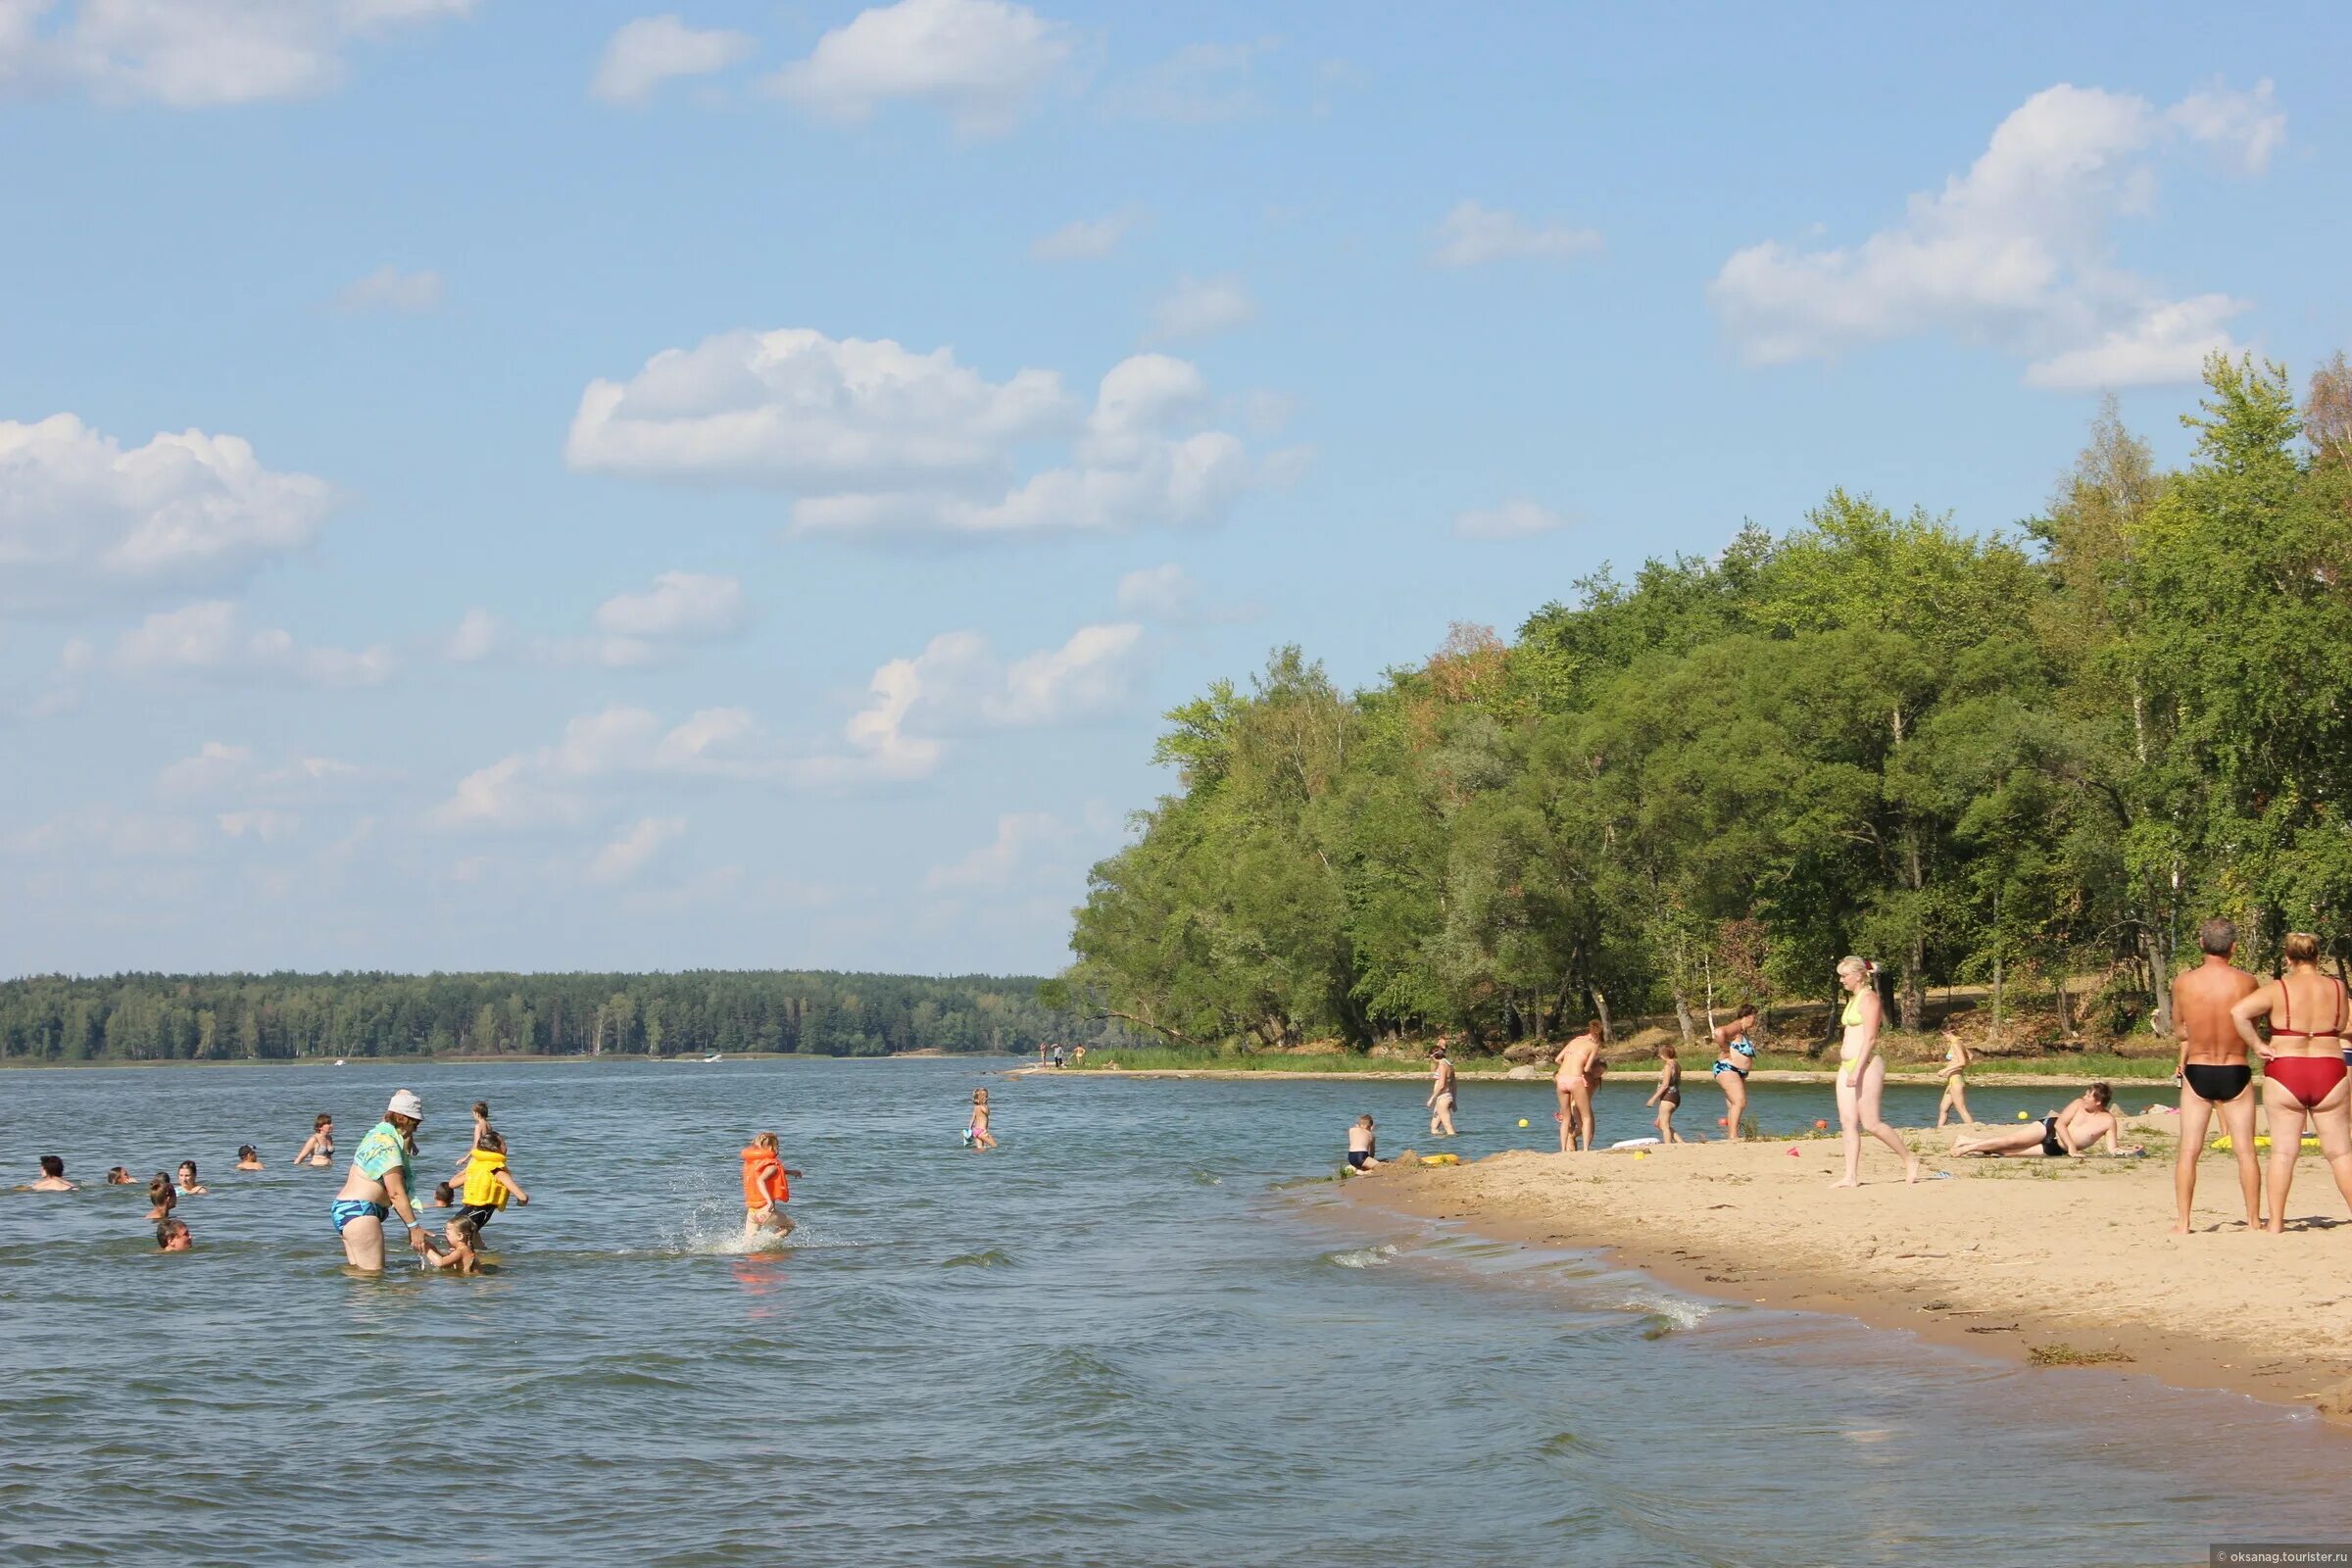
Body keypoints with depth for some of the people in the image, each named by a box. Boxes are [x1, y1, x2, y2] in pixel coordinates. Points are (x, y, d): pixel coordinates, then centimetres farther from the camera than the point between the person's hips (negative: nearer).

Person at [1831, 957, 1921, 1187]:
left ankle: (1909, 1159, 6)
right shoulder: (1853, 999, 19)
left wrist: (1857, 1071, -22)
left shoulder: (1868, 999, -10)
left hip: (1866, 1065, -10)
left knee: (1870, 1123, -8)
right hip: (1847, 1065, 10)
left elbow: (1870, 1038, -18)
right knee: (1847, 1122, 2)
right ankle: (1851, 1176, 0)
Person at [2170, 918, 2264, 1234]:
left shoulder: (2183, 981, -7)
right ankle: (2254, 1221, 9)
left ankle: (2182, 1223, 1)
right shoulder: (2248, 982, -7)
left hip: (2197, 1074, 0)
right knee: (2245, 1150, 6)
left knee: (2189, 1150, 4)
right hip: (2236, 1074, 0)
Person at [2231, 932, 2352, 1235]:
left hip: (2284, 1074, -1)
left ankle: (2276, 1223, 1)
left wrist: (2257, 1045, -10)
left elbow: (2238, 1011, -18)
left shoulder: (2277, 989, -7)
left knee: (2283, 1151, 2)